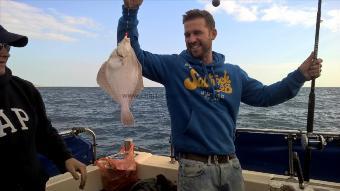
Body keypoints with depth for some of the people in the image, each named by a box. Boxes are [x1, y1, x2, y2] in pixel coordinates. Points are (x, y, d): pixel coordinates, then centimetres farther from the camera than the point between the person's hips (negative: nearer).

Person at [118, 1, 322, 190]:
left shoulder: (234, 73, 9)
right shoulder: (173, 66, -3)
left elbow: (263, 95, 13)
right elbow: (131, 53, -8)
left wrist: (300, 75, 4)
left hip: (231, 164, 5)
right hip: (195, 167, -4)